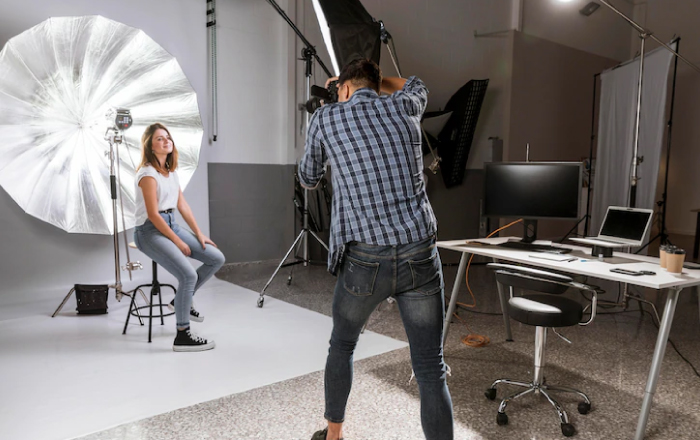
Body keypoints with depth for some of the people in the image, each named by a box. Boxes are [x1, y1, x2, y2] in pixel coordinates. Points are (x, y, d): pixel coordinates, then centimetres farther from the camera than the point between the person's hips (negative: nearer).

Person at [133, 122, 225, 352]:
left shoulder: (171, 170, 11)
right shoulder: (148, 174, -15)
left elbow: (182, 205, 12)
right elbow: (153, 214, -18)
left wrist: (199, 234, 6)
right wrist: (178, 242, -15)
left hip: (171, 224, 9)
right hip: (150, 231, -9)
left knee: (216, 258, -1)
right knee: (188, 274, -26)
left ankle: (182, 300, 17)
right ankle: (182, 336, -11)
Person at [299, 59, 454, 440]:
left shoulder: (326, 117, 6)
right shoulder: (402, 107, 11)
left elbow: (308, 179, 22)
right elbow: (416, 86, 38)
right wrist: (374, 78, 45)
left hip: (365, 260, -1)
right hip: (420, 256, 1)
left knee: (342, 344, 25)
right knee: (431, 371, 8)